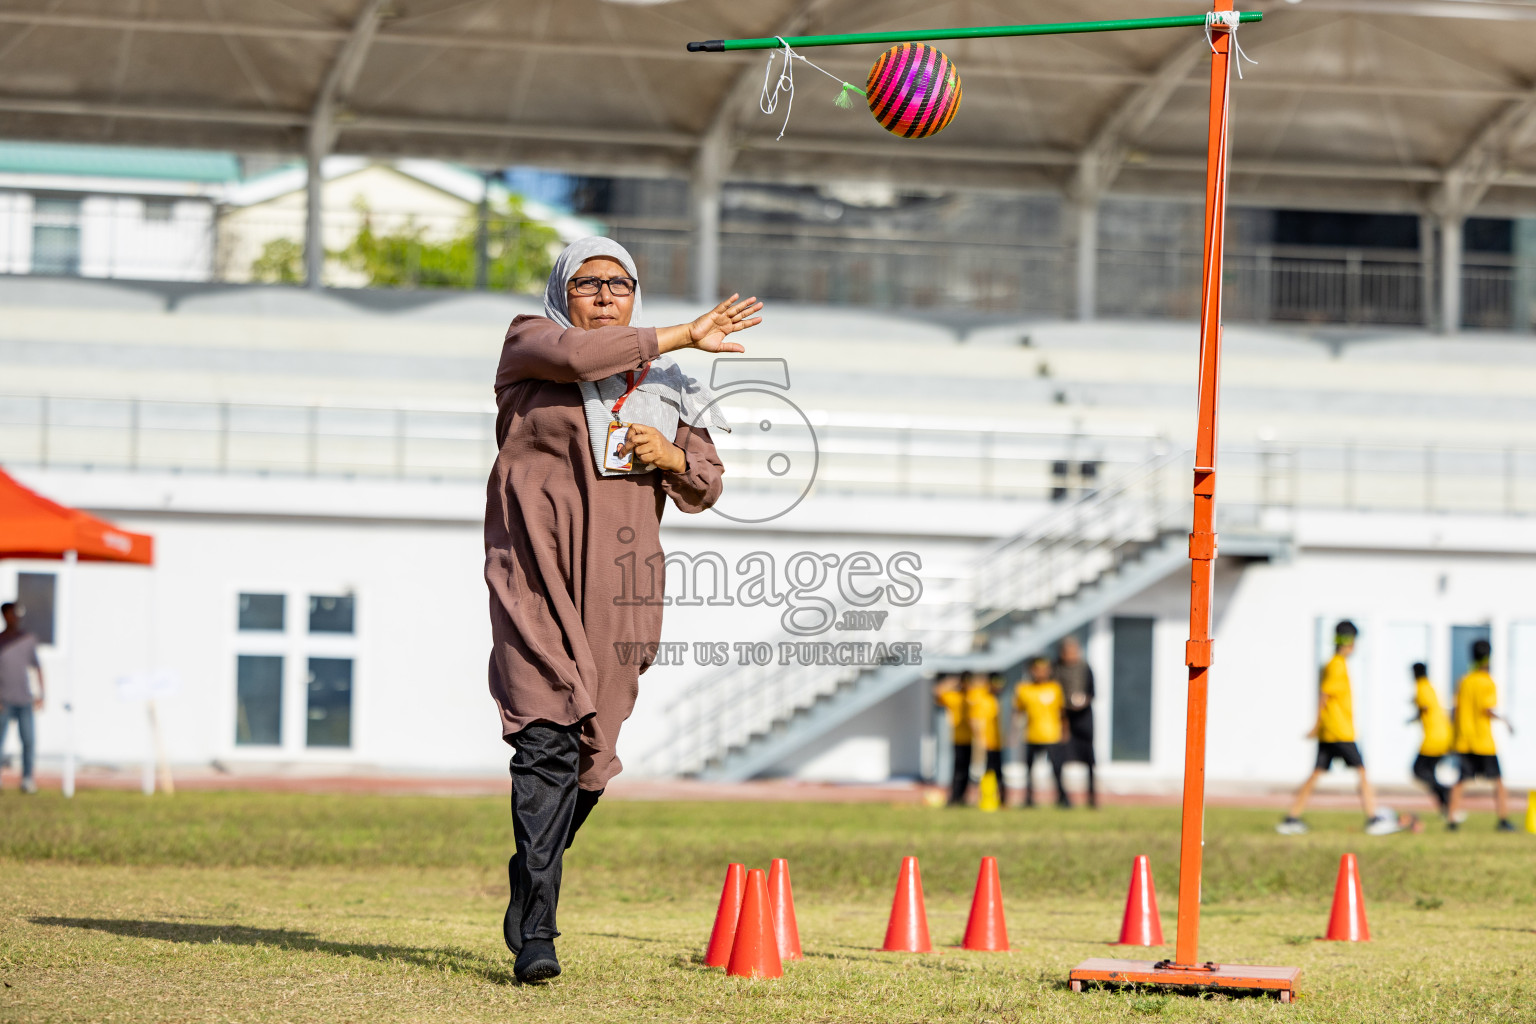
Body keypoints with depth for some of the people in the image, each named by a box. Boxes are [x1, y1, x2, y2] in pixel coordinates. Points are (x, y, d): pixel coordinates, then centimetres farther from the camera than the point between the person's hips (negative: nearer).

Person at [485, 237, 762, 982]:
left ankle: (528, 901, 21)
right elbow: (574, 354, -17)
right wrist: (682, 337, -13)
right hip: (537, 573, -4)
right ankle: (535, 933, -21)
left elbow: (704, 488, 21)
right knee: (548, 738, -17)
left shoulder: (664, 386, 19)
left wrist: (673, 457, -2)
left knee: (589, 753, 1)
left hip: (619, 582, 4)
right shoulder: (529, 343, 7)